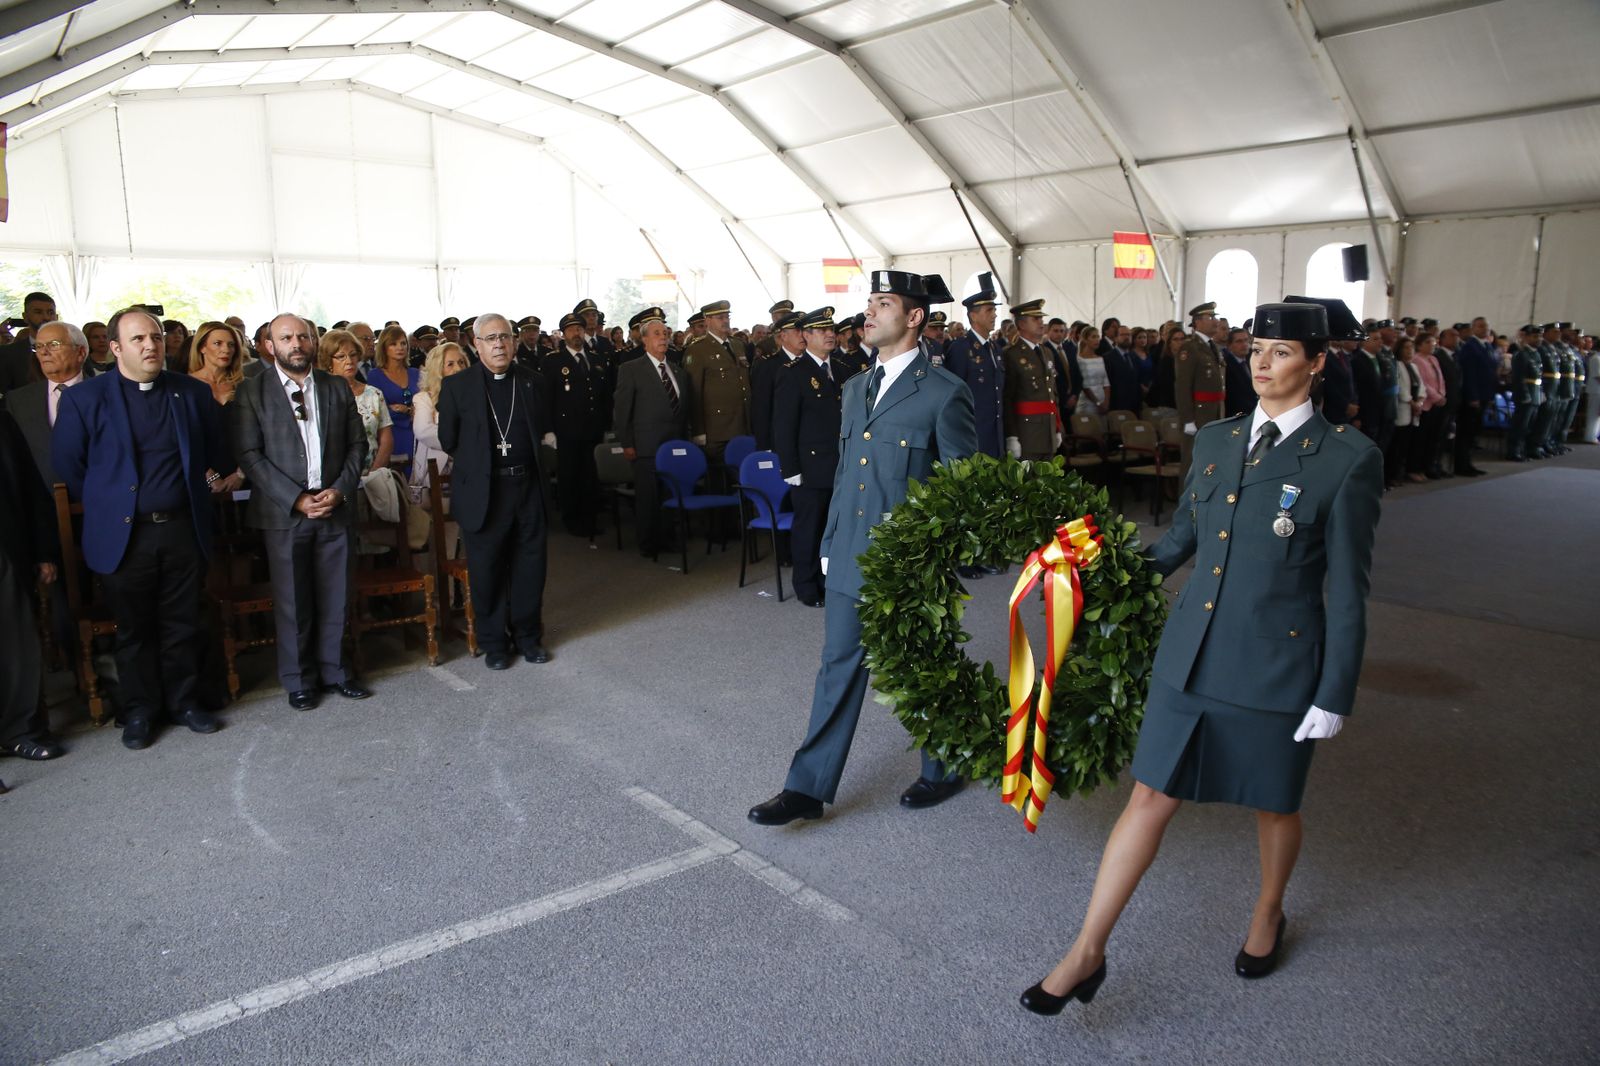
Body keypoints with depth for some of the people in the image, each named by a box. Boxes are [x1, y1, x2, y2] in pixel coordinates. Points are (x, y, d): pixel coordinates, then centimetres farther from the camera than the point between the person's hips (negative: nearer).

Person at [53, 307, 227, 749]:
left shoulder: (194, 393, 4)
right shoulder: (84, 398, -4)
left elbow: (214, 448, 19)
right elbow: (67, 465, 2)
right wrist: (103, 505, 5)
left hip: (183, 529, 2)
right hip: (123, 534, -2)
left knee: (182, 625, 11)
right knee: (134, 629, 10)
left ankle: (183, 701, 27)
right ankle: (139, 710, 25)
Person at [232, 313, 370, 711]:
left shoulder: (337, 388, 9)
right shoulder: (251, 392, -2)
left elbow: (357, 443, 8)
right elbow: (249, 455, -7)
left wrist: (340, 490, -7)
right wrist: (297, 499, -15)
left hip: (335, 508, 3)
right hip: (284, 513, -2)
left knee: (334, 598, 8)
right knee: (292, 602, 6)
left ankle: (333, 670, 23)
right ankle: (299, 679, 19)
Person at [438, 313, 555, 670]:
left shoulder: (533, 383, 8)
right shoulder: (457, 385, -1)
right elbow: (448, 440, 0)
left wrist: (548, 440, 1)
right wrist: (474, 462, 3)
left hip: (528, 487, 3)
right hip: (483, 492, -2)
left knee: (530, 565, 10)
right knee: (487, 569, 6)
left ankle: (528, 635, 26)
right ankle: (493, 641, 21)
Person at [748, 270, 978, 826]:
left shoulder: (944, 393, -10)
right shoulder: (856, 388, 12)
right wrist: (829, 545, 15)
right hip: (850, 560, 6)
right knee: (838, 668, 9)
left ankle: (942, 770, 34)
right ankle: (808, 788, 17)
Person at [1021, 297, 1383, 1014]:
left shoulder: (1347, 459, -9)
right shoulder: (1215, 439, 6)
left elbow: (1347, 589, -7)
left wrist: (1335, 695, -7)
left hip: (1277, 665, -3)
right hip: (1192, 654, 4)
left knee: (1272, 804, 18)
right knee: (1149, 798, 4)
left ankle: (1268, 914, 48)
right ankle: (1086, 953, 12)